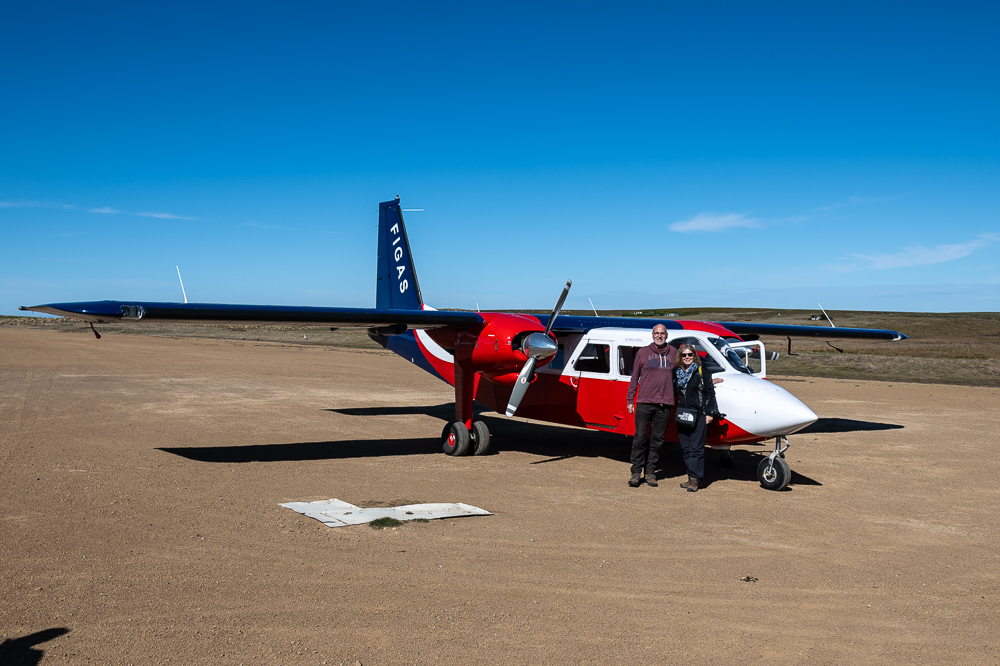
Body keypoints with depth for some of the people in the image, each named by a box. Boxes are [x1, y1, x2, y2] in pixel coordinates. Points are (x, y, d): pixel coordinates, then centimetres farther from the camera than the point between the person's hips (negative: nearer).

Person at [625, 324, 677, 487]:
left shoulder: (673, 353, 11)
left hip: (664, 405, 2)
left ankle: (650, 472, 14)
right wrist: (630, 400, 5)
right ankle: (636, 472, 4)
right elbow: (634, 378, 8)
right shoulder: (643, 353, 6)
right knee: (640, 438, -3)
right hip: (644, 403, -2)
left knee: (657, 440, 6)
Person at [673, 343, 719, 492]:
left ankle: (695, 479, -7)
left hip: (699, 415, -5)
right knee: (686, 448, 6)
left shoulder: (702, 371, -1)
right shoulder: (676, 372, 12)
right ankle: (692, 478, 12)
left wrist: (709, 413, -8)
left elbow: (709, 393, -3)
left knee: (696, 447, -7)